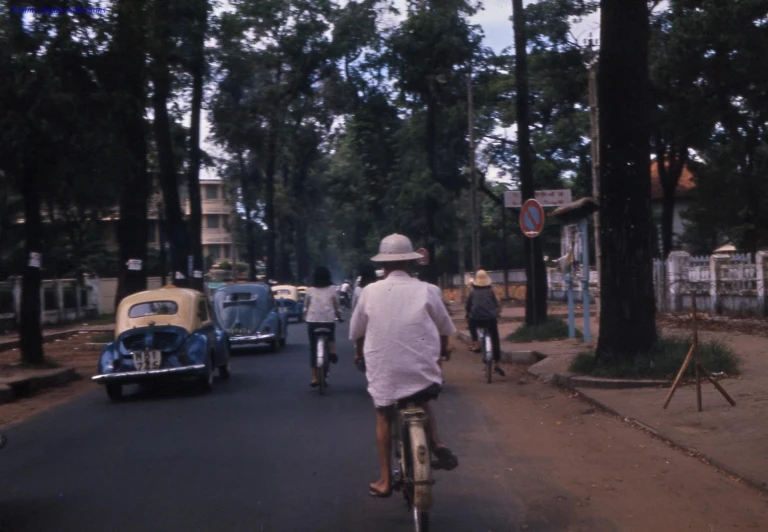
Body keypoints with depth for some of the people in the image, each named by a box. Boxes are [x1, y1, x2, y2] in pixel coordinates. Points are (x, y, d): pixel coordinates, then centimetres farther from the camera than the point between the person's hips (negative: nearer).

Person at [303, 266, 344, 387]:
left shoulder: (310, 290, 4)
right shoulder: (332, 290, 2)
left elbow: (305, 307, 9)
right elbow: (337, 307, 4)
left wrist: (305, 317, 26)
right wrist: (340, 317, 21)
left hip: (312, 321, 0)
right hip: (329, 320, 0)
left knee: (313, 349, 7)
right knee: (331, 336, 31)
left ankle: (314, 377, 3)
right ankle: (332, 352, 0)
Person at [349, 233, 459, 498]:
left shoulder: (370, 292, -2)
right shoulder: (427, 291, -3)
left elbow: (356, 330, 10)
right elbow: (445, 329, 9)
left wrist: (360, 353, 31)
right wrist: (441, 351, 30)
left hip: (383, 373, 0)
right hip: (423, 373, 0)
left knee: (384, 419, 20)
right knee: (423, 405, 30)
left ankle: (385, 481, 22)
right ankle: (437, 445, 7)